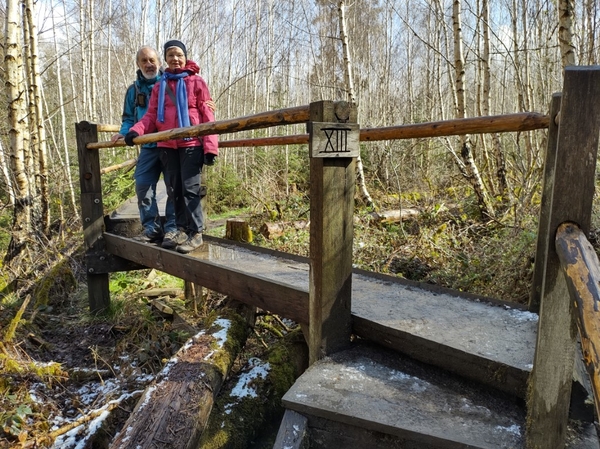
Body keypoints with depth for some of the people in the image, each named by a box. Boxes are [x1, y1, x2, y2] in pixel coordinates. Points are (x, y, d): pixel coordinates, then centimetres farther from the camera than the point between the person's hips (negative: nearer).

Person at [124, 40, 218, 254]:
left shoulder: (196, 82, 3)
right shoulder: (160, 86, 15)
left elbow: (207, 116, -2)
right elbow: (152, 115, 10)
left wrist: (210, 146, -10)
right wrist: (136, 131, -10)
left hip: (191, 144, -5)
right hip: (167, 146, 5)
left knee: (190, 188, -8)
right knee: (174, 190, 8)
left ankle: (196, 233, 0)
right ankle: (182, 228, 20)